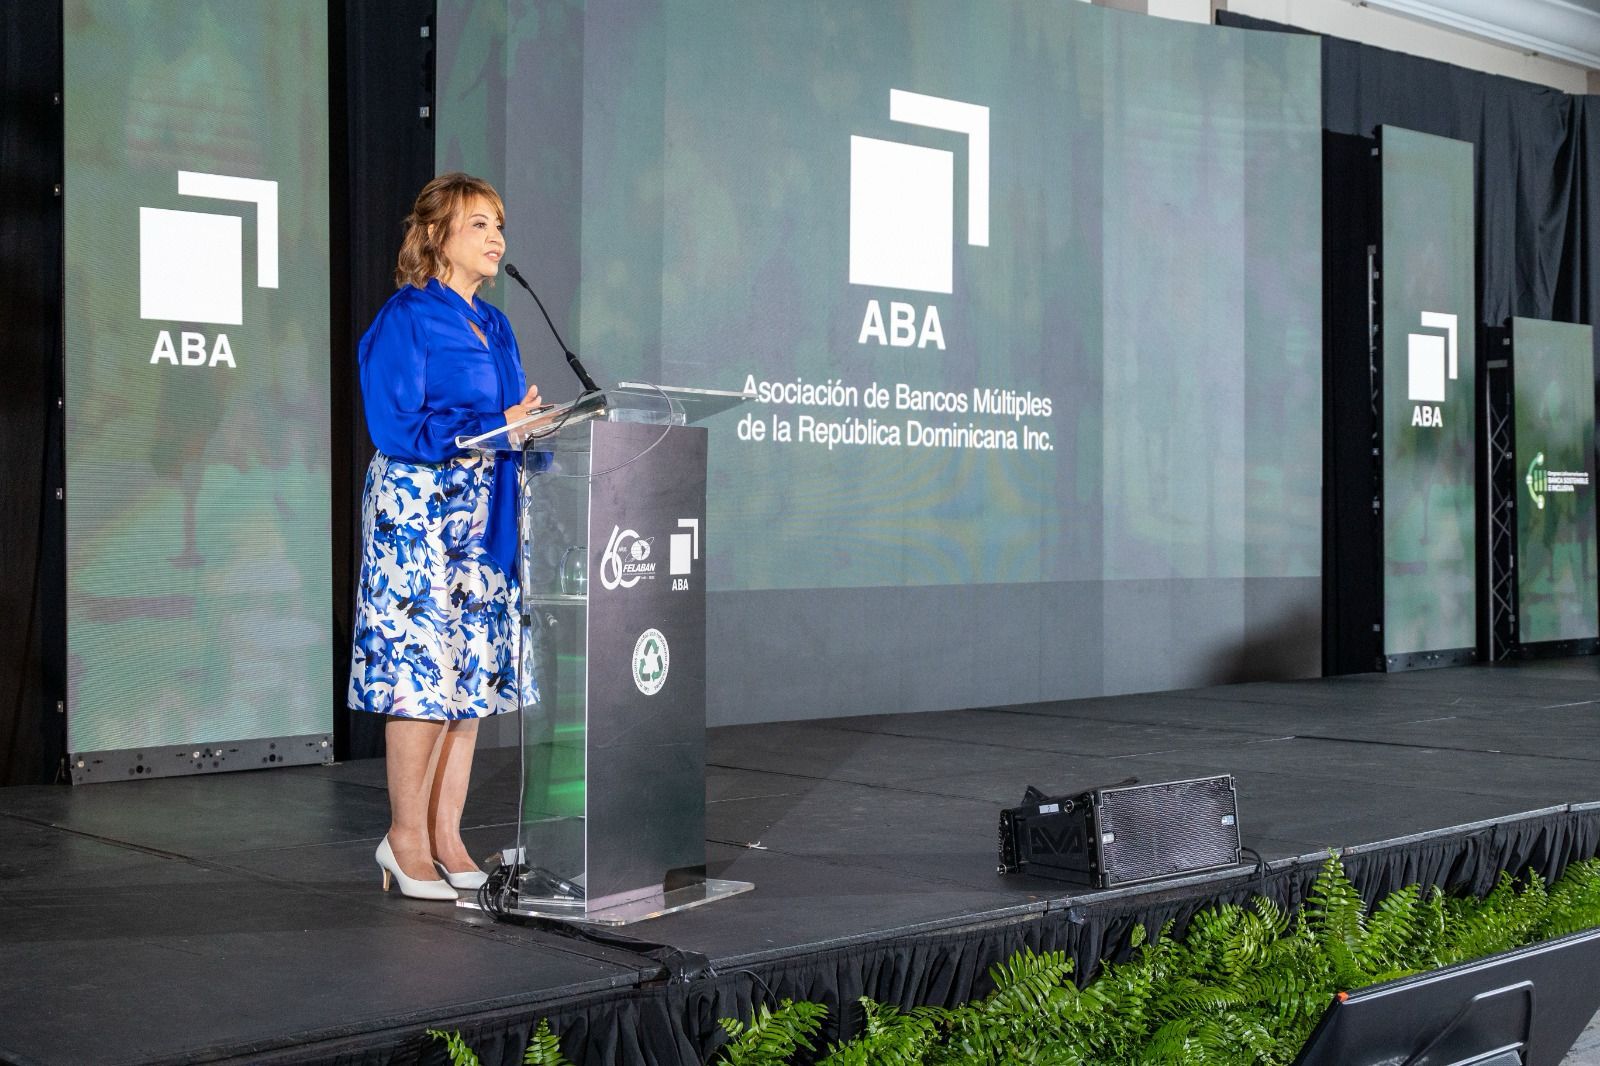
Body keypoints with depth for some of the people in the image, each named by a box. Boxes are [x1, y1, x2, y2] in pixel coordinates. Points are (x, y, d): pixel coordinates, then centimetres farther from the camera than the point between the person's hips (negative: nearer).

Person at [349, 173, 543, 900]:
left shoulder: (494, 326, 16)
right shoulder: (405, 320, -8)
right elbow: (399, 428, -15)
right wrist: (499, 427, -17)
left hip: (482, 516, 8)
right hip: (417, 511, -8)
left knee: (476, 673, 6)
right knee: (424, 667, -7)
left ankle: (446, 834, 13)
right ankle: (406, 835, 5)